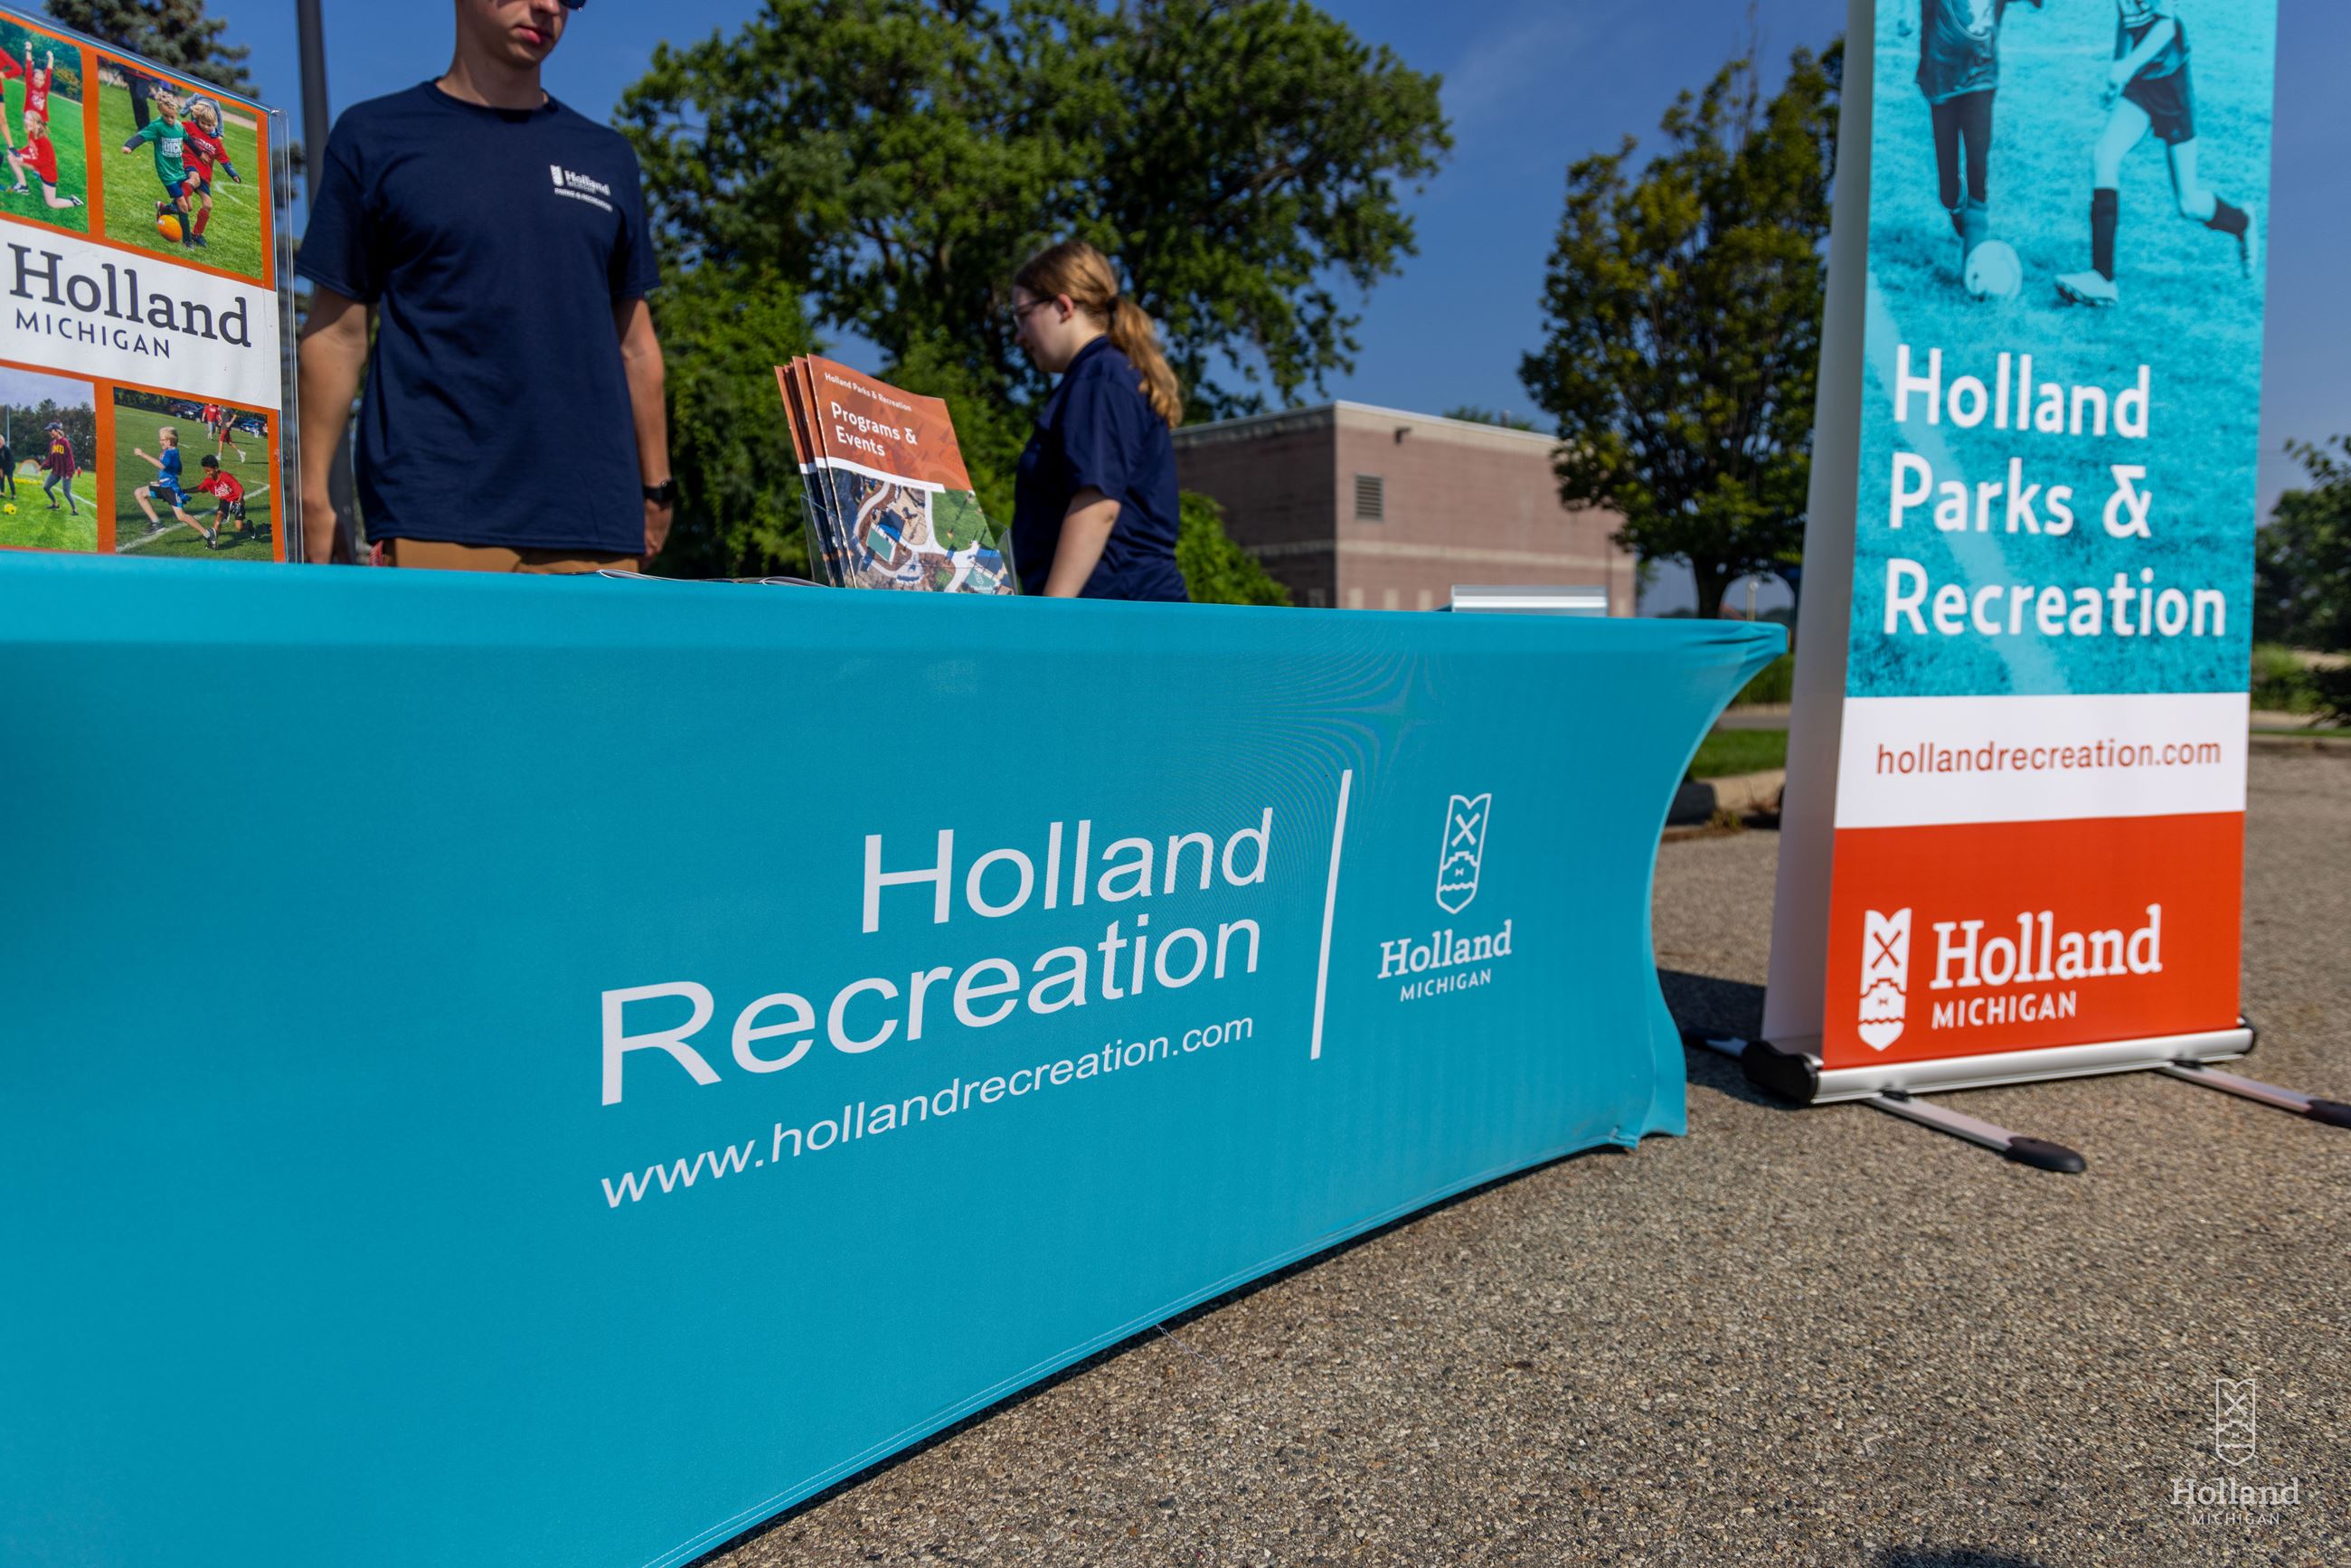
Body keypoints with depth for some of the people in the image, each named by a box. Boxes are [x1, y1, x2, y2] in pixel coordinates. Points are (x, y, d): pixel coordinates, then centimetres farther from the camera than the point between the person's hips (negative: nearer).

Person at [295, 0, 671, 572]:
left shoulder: (606, 155, 18)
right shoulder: (374, 136, 9)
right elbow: (336, 335, 6)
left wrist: (657, 492, 11)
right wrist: (314, 498, -3)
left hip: (596, 521, 3)